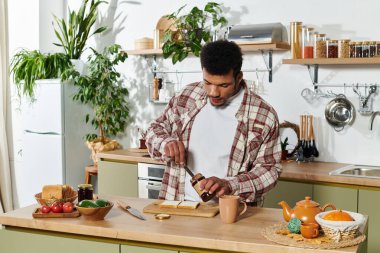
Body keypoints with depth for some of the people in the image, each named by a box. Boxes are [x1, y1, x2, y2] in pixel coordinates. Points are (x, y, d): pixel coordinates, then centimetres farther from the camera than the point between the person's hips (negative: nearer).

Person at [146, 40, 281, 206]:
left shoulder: (263, 115, -5)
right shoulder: (187, 96, 4)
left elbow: (269, 169, -2)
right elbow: (156, 128, 16)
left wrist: (229, 185, -18)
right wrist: (165, 143, -7)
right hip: (177, 204, 1)